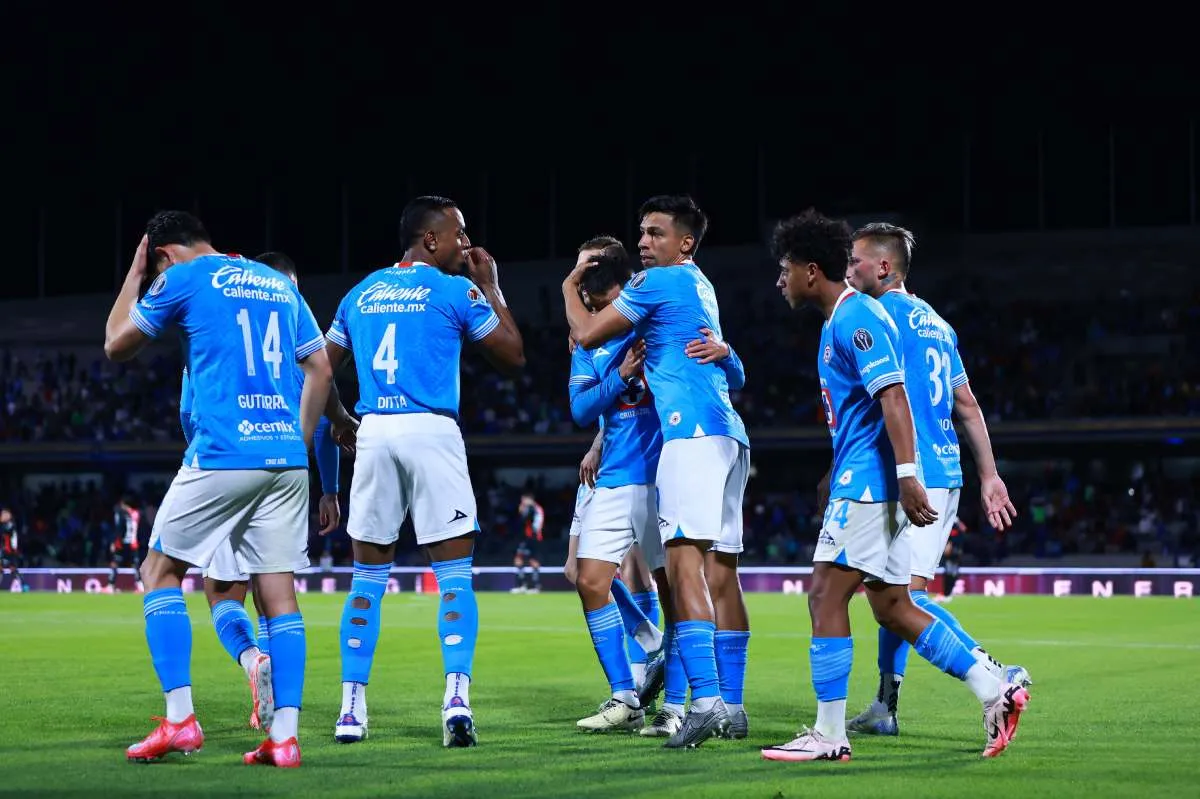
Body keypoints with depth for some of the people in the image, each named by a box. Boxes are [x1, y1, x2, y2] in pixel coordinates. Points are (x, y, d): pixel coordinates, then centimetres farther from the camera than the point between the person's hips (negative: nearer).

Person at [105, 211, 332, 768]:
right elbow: (321, 369, 17)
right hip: (286, 459, 5)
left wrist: (135, 273, 25)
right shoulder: (278, 284, 18)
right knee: (279, 594, 4)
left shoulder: (183, 278, 2)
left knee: (159, 572, 10)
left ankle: (180, 718, -1)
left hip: (221, 455, -5)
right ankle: (284, 737, -3)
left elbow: (117, 346, 13)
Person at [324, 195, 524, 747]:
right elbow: (513, 356, 8)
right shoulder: (457, 290, 2)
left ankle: (351, 709, 9)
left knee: (368, 576, 11)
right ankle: (457, 698, -13)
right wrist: (490, 287, 17)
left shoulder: (360, 294, 16)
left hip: (373, 433, 4)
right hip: (432, 432, -4)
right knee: (454, 573, 0)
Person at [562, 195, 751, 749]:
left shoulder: (661, 281, -2)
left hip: (691, 431, -10)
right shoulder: (699, 286, 25)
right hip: (729, 434, 10)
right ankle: (731, 704, 13)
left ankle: (705, 699, -29)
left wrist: (570, 287, 19)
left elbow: (587, 335, 1)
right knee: (720, 573, 10)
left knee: (685, 566, -18)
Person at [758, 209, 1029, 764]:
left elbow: (893, 397, -21)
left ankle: (829, 735, -6)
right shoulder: (841, 320, 20)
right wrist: (834, 485, 32)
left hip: (867, 484, -10)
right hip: (866, 484, 10)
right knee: (892, 609, 10)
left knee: (826, 597, -9)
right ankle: (995, 692, 10)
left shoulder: (855, 318, -12)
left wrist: (907, 477, -28)